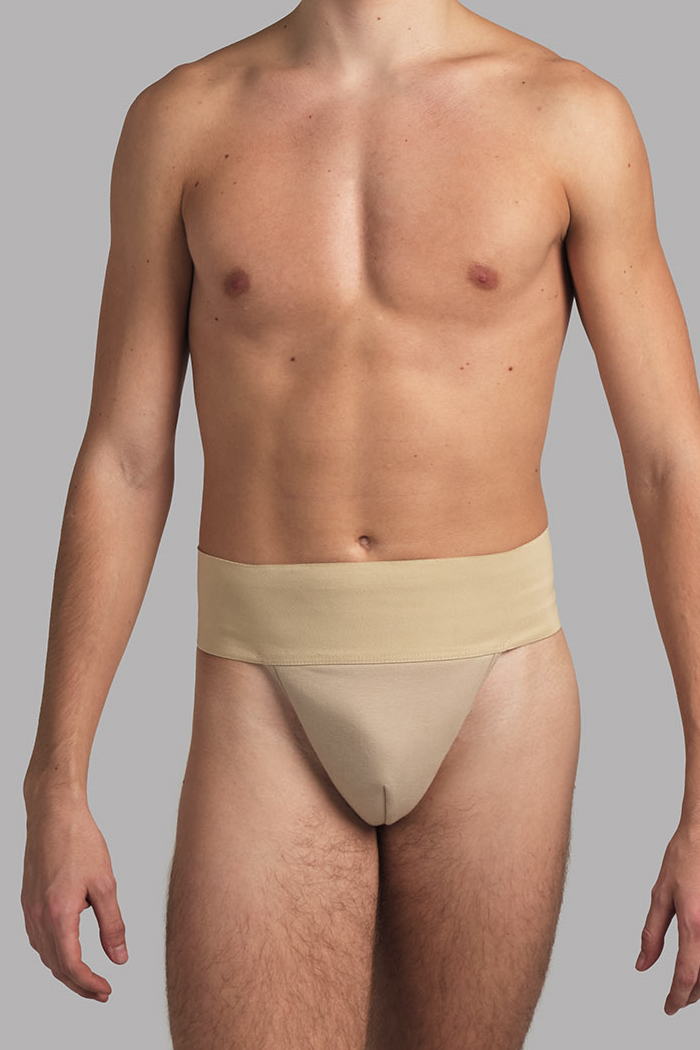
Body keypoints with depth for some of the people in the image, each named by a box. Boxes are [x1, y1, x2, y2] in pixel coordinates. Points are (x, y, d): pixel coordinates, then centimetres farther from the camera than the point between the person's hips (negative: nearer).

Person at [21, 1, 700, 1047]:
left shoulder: (575, 115, -1)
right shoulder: (178, 120, 2)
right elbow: (122, 464, 3)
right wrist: (56, 792, 0)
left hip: (493, 692, 0)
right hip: (271, 709, 0)